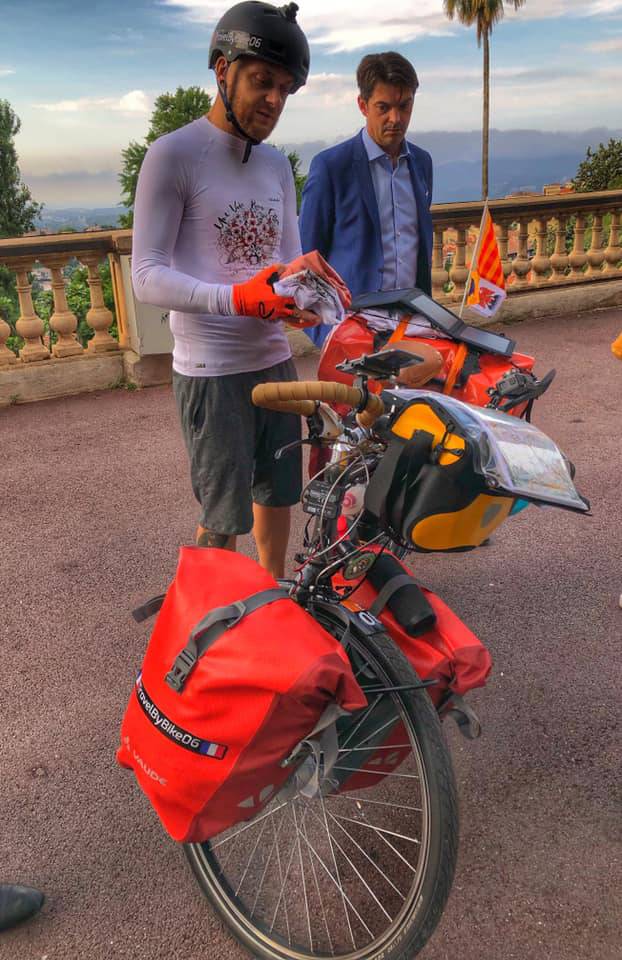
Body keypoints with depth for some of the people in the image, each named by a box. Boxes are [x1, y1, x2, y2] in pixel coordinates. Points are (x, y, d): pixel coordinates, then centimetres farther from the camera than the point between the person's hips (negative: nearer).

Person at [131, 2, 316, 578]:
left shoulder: (276, 164, 14)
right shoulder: (173, 155, -9)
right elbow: (147, 277, -14)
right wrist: (235, 298, -30)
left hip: (276, 360, 7)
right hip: (211, 373, -7)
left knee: (277, 493, 19)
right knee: (223, 518, -1)